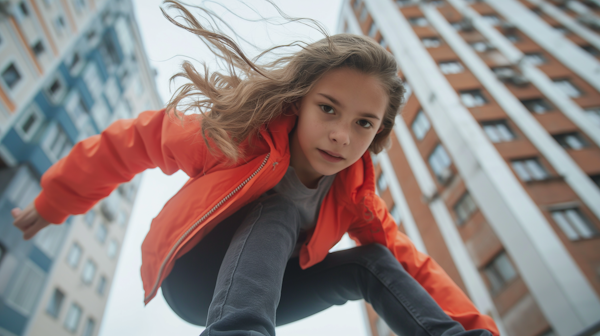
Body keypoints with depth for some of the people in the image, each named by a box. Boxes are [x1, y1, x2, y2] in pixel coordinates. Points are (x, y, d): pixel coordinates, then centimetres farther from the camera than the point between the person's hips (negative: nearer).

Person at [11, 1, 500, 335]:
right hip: (194, 282, -4)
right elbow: (134, 140, -14)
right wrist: (52, 204, -3)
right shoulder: (238, 135, -25)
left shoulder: (352, 192, -11)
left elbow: (402, 256, -7)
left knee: (371, 263, -14)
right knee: (280, 213, -33)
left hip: (267, 288, 4)